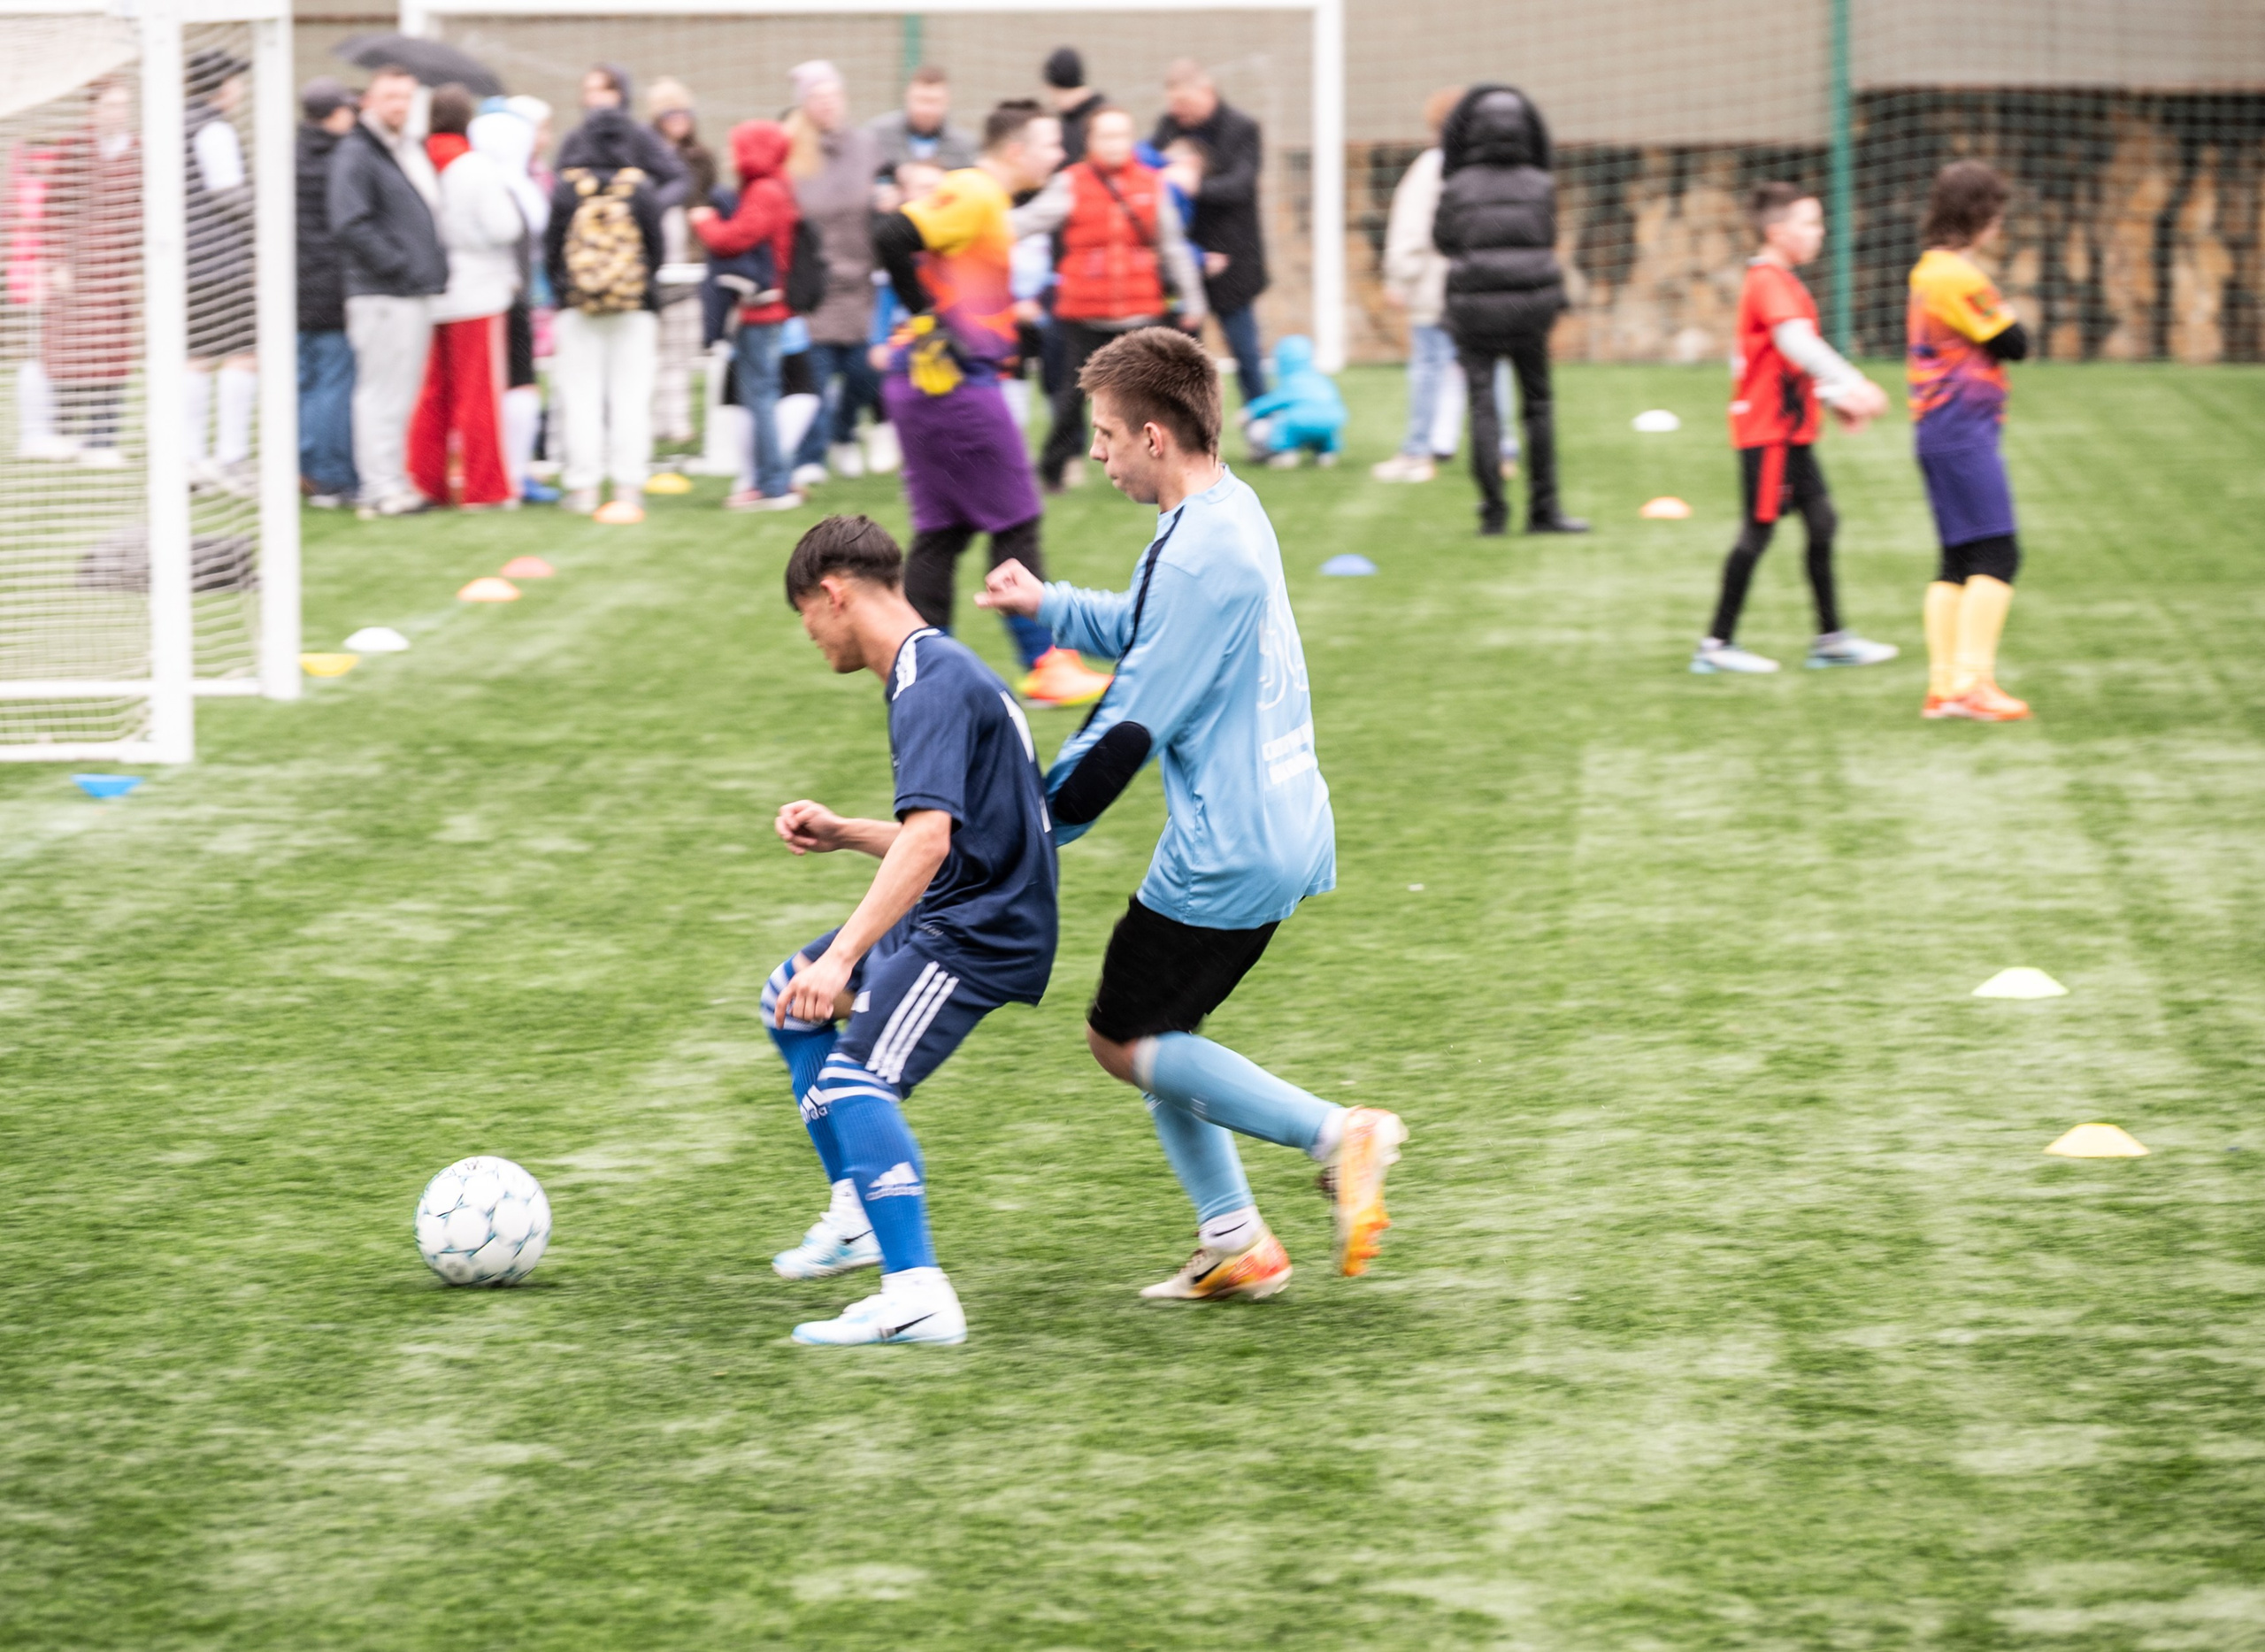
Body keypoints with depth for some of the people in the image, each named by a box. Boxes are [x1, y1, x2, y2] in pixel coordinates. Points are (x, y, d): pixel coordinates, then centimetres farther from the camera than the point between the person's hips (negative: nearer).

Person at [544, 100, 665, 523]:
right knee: (631, 397, 3)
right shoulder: (641, 189, -6)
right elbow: (656, 248, 1)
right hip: (636, 308, 0)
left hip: (577, 306, 0)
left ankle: (583, 488, 5)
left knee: (581, 397, 6)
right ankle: (629, 486, -1)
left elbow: (551, 249, -1)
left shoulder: (566, 188, -6)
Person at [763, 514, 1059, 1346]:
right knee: (791, 1002, 25)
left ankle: (917, 1298, -37)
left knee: (852, 1077, -27)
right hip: (949, 913, 11)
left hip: (977, 933, -11)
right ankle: (857, 1212, 29)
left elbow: (929, 838, -32)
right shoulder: (939, 669, 14)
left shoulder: (933, 686, -19)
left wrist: (842, 958, -37)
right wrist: (842, 834, 14)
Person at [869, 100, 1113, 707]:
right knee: (1016, 525, -1)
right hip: (955, 382, -10)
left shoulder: (985, 198, 16)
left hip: (931, 381, 10)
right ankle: (1044, 665, 5)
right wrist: (931, 320, -19)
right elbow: (892, 239, -24)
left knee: (942, 529, 11)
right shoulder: (974, 197, -13)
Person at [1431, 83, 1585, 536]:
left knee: (1482, 406, 3)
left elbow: (1443, 239, 6)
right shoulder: (1540, 186, -3)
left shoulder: (1457, 188, -8)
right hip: (1532, 304, 2)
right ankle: (1543, 509, 12)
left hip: (1475, 308, -2)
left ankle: (1493, 509, -2)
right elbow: (1549, 238, 8)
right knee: (1537, 405, 11)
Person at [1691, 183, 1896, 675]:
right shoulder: (1768, 282, -16)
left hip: (1791, 430, 10)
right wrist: (1854, 384, -35)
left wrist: (1835, 396, 19)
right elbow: (1797, 341, -30)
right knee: (1759, 528, -7)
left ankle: (1831, 638, 16)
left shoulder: (1782, 282, 17)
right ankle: (1717, 644, -2)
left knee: (1822, 521, 10)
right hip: (1766, 428, -10)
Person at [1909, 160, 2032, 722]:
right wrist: (2003, 313, 7)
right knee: (1996, 555, -11)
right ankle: (1972, 682, -17)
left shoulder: (1926, 271, 15)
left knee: (1958, 561, 11)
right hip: (1964, 429, -10)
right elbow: (2013, 344, -12)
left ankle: (1942, 685, 9)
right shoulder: (1959, 276, -15)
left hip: (1935, 428, 10)